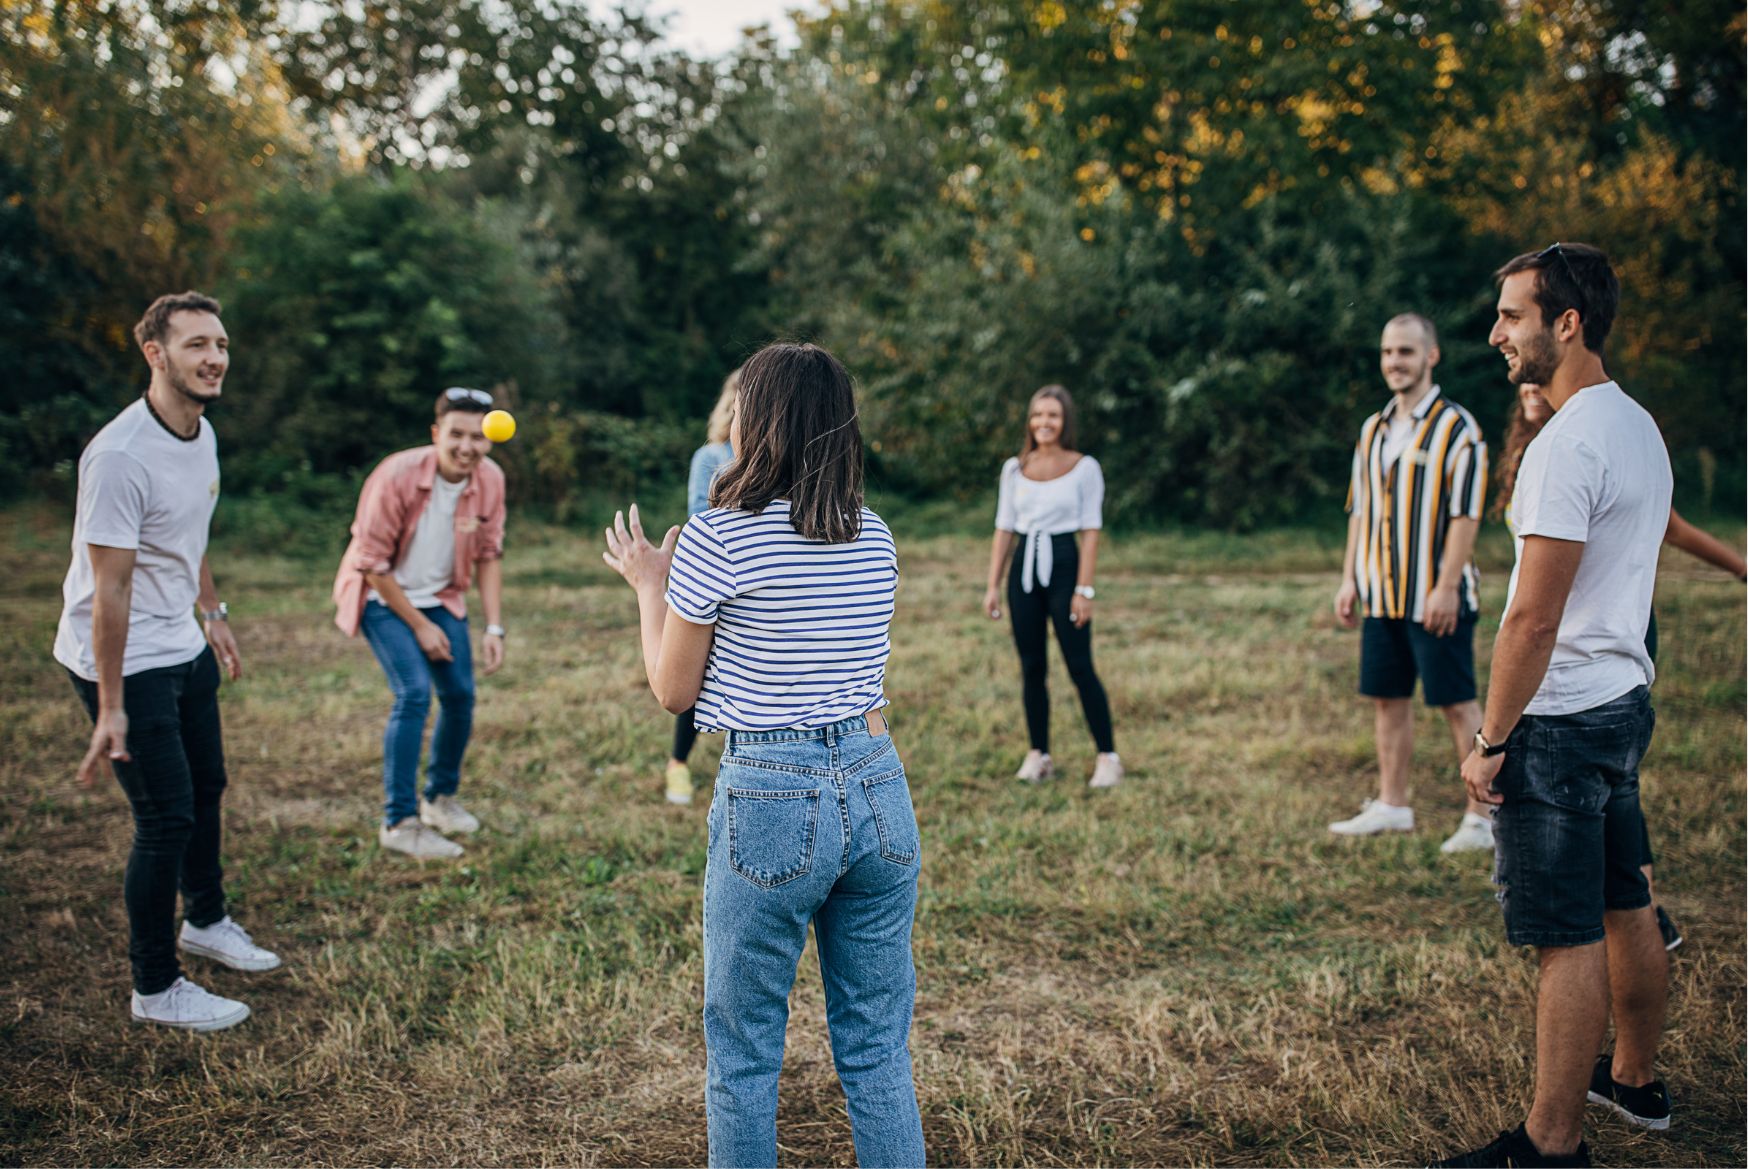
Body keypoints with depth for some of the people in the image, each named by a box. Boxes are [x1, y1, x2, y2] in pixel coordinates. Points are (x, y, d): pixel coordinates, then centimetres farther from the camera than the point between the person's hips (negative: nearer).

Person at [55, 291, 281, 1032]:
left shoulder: (201, 433, 2)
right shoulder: (122, 457, -26)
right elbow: (111, 591, -25)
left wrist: (215, 614, 22)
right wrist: (111, 709, -23)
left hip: (185, 647, 9)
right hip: (123, 662, -9)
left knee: (206, 786, 21)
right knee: (167, 817, -4)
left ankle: (204, 921, 45)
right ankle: (156, 991, 13)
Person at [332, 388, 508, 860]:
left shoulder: (490, 480, -13)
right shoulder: (397, 477, -27)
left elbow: (489, 554, -1)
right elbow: (373, 563, -19)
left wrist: (494, 628, -6)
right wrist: (418, 626, -15)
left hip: (440, 597, 5)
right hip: (385, 596, -5)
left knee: (459, 695, 4)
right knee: (414, 693, -17)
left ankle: (441, 797, 28)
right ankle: (399, 822, -7)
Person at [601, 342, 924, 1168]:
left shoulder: (718, 541, -10)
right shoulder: (875, 539, 6)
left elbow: (673, 691, -1)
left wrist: (649, 588, 16)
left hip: (772, 799, -5)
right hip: (880, 791, 5)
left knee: (743, 1054, 12)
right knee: (879, 1052, 15)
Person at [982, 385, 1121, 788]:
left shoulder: (1084, 467, -2)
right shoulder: (1014, 468, 7)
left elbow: (1090, 532, -4)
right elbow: (1004, 529, 10)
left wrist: (1084, 589, -11)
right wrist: (992, 586, 5)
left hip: (1063, 565, -4)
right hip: (1023, 569, 4)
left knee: (1080, 667, -5)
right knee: (1032, 667, 6)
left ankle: (1107, 757, 3)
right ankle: (1038, 755, 15)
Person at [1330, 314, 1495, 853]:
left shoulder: (1456, 427, -7)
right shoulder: (1373, 430, 13)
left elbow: (1465, 514, -12)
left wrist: (1446, 587, -18)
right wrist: (1350, 579, 11)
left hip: (1436, 597, -6)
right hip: (1381, 596, 7)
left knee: (1457, 703, -1)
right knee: (1388, 699, 11)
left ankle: (1483, 816, 7)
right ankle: (1391, 805, 22)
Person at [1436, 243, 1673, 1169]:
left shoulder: (1569, 444, -20)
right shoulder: (1638, 427, 12)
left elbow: (1534, 619, -22)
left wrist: (1490, 741, -16)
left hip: (1561, 720, -10)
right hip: (1625, 701, 10)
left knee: (1569, 938, -4)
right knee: (1627, 908, 20)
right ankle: (1636, 1081, 36)